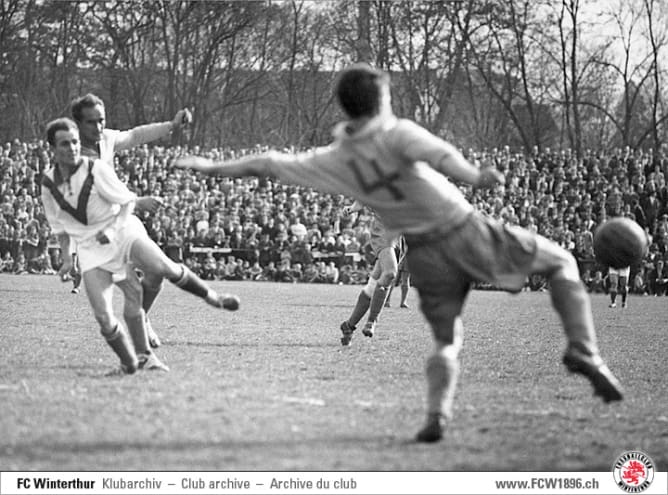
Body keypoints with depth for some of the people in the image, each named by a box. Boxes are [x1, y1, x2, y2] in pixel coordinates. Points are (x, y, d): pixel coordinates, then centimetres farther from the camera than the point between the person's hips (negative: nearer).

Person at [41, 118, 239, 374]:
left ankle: (213, 297, -8)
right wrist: (66, 257, 10)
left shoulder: (96, 169, -10)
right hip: (91, 248, 2)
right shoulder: (48, 184, 0)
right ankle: (132, 362, 7)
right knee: (103, 317, -13)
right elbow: (59, 226, 16)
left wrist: (113, 229, -12)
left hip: (122, 231, -2)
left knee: (163, 267, -29)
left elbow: (127, 201, -1)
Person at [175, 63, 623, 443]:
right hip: (466, 230, -4)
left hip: (426, 254, 4)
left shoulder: (335, 160, 4)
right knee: (560, 261, 11)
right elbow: (439, 154, -30)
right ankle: (584, 350, -6)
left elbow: (269, 164, 9)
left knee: (446, 340, 19)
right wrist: (474, 176, -42)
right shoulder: (397, 134, -9)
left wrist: (213, 167, 20)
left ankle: (437, 415, -5)